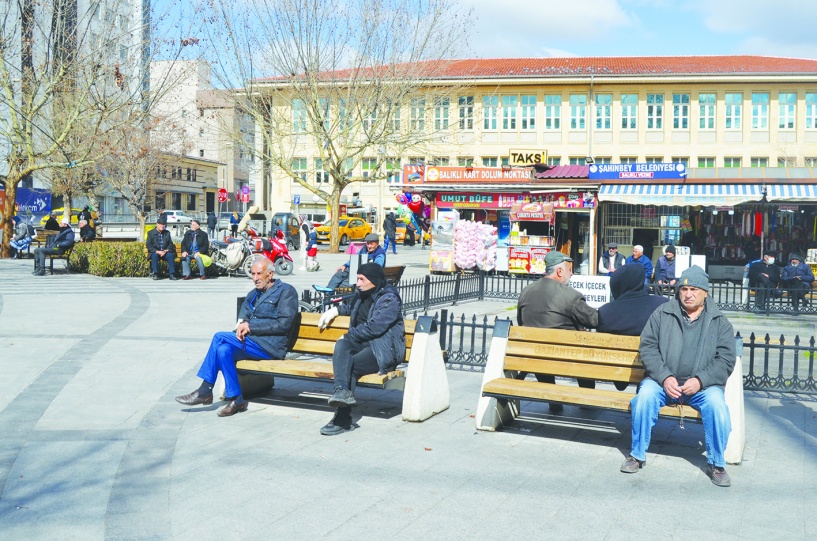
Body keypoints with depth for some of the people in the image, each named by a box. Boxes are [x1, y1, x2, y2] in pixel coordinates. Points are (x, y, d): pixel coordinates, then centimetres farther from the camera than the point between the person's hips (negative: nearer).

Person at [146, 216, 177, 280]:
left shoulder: (167, 233, 13)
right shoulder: (151, 233, 3)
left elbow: (170, 244, 7)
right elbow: (148, 245, -5)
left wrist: (165, 251, -13)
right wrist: (157, 251, -19)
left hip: (165, 252, 2)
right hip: (154, 252, -2)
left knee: (170, 255, -29)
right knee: (155, 255, -35)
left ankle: (171, 274, -31)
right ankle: (155, 274, -31)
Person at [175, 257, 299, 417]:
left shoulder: (286, 291, -2)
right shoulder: (255, 293, 22)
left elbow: (284, 323, -12)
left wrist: (250, 326, -12)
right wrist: (242, 324, 4)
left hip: (271, 346, -7)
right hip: (252, 341, 7)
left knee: (220, 337, -20)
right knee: (223, 349, -20)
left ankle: (205, 392, -10)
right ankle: (235, 400, -16)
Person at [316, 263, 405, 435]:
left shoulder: (389, 299, -7)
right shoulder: (361, 295, 20)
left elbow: (374, 327, -20)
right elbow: (352, 308, 46)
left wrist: (349, 336, -12)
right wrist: (336, 310, 28)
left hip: (384, 349, -7)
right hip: (362, 343, 7)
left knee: (350, 366, -30)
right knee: (341, 345, -28)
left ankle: (343, 419, -27)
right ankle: (342, 391, -48)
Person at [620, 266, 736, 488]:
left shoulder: (719, 323, 7)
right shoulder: (662, 314, 5)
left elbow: (726, 359, 0)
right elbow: (647, 347, 0)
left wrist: (700, 380, -16)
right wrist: (664, 377, -14)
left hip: (702, 386, 0)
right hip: (663, 381, 0)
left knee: (717, 404, -29)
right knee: (645, 396, -29)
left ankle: (716, 464, -7)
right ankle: (637, 455, -10)